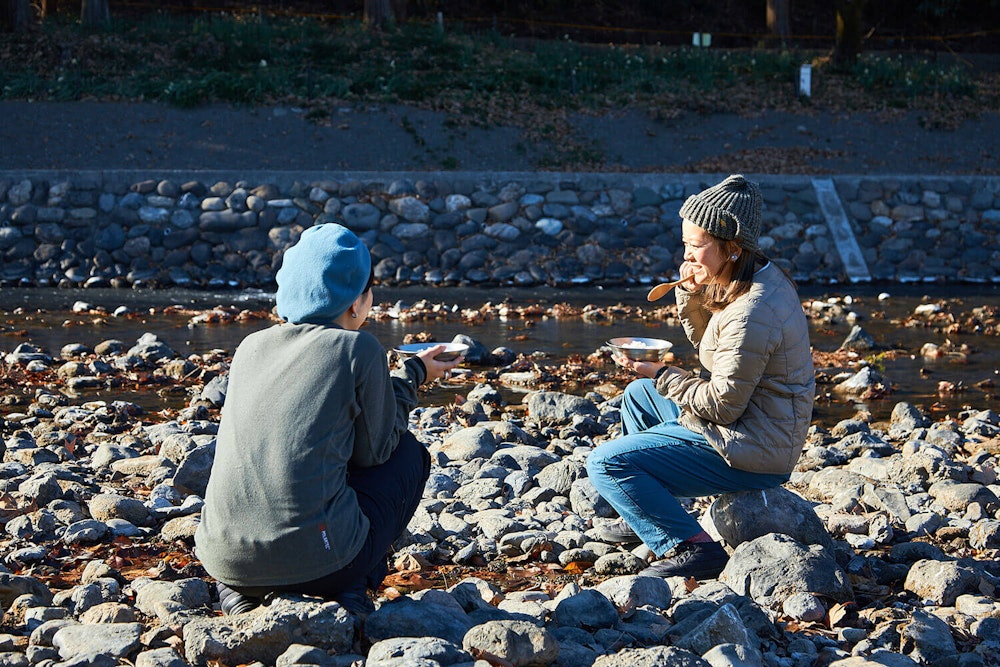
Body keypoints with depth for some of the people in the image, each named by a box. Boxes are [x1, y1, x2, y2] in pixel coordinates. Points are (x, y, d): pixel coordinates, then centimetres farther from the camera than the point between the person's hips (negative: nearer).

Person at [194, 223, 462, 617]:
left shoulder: (251, 346, 13)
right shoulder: (358, 349, -2)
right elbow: (373, 450, 10)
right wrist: (412, 376, 24)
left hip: (222, 557, 5)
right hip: (314, 562, -5)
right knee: (409, 453, 20)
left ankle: (241, 591, 17)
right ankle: (352, 586, 8)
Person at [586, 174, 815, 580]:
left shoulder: (750, 316, -28)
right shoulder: (762, 277, 4)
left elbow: (723, 405, -23)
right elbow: (706, 341, 18)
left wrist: (660, 375, -11)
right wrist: (692, 293, -1)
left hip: (752, 454, -11)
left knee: (606, 463, -14)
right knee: (638, 395, 28)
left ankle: (690, 547, -16)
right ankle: (645, 518, 34)